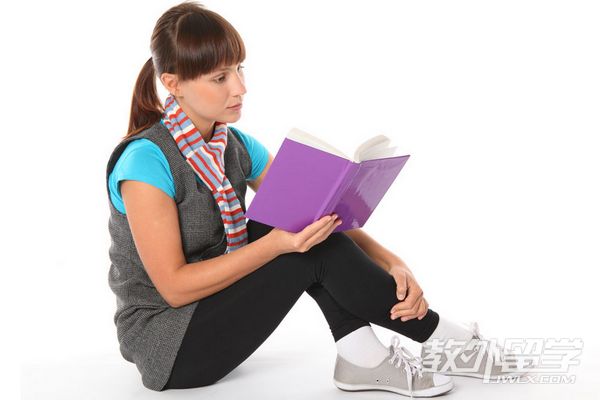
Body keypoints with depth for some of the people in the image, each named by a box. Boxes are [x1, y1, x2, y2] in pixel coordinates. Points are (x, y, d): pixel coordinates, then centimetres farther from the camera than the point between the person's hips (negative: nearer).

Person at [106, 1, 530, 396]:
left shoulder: (238, 146, 0)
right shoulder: (146, 161, -21)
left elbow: (325, 224, 0)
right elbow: (175, 286, -23)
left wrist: (389, 261, -16)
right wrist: (276, 243, -32)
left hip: (213, 309, 7)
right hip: (165, 344, -7)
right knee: (314, 253, -23)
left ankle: (364, 359, -13)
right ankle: (448, 340, -8)